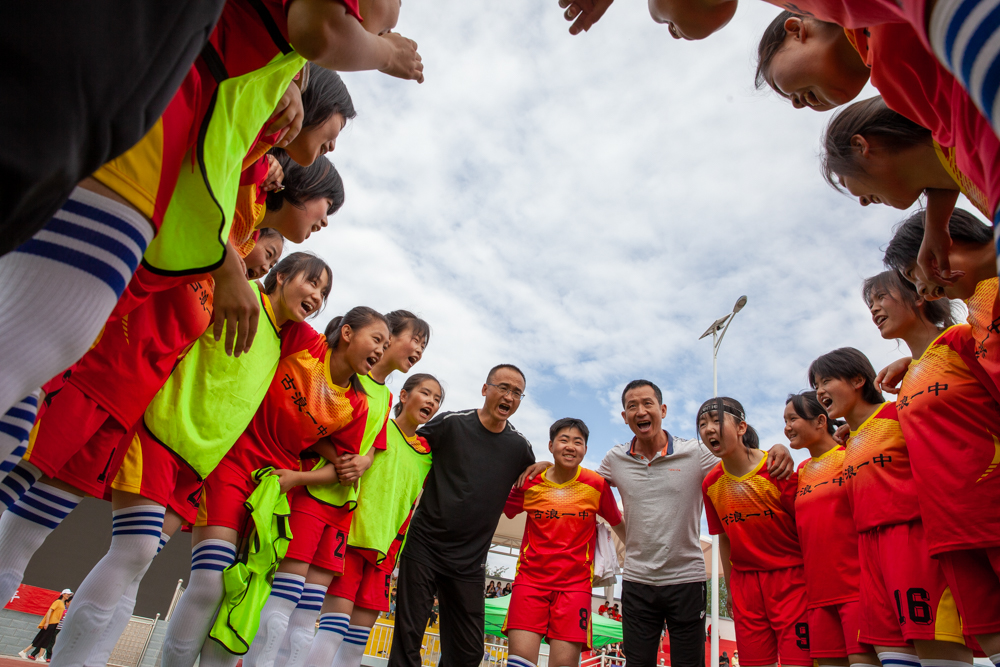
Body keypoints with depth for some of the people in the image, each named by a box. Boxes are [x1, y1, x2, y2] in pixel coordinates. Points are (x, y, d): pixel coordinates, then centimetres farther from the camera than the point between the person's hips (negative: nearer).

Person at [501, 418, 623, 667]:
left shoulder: (597, 484, -2)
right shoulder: (530, 483, -1)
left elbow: (617, 522, 11)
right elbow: (502, 509, 14)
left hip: (575, 583, 0)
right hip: (530, 579, 1)